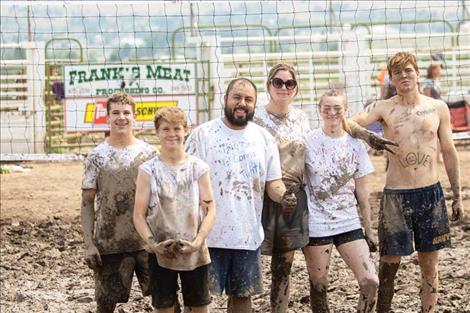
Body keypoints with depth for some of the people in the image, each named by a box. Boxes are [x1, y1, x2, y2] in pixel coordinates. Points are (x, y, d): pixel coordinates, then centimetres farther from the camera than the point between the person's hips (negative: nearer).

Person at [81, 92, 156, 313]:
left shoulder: (148, 153, 4)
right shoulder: (97, 156, -1)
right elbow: (87, 202, 0)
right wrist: (89, 244, -8)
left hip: (147, 242, 2)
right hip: (109, 244, -1)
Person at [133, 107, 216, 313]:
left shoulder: (198, 168, 1)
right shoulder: (148, 170, -2)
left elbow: (210, 211, -1)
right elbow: (139, 215, -2)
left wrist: (198, 242, -15)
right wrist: (152, 243, -17)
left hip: (195, 253, 1)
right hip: (160, 254, -1)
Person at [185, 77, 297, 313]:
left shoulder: (264, 138, 7)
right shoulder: (203, 134, -4)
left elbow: (273, 181, 10)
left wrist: (283, 196, -14)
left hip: (248, 234, 4)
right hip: (209, 233, -4)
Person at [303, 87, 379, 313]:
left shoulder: (356, 144, 4)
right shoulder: (308, 142, -3)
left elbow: (361, 191, 9)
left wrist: (368, 230, 9)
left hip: (349, 223, 2)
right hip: (316, 224, -2)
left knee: (371, 282, -9)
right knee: (319, 286, 4)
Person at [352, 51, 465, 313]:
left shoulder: (438, 108, 4)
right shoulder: (385, 109, -1)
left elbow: (449, 153, 9)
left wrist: (457, 196, 10)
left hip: (431, 193, 2)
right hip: (396, 195, -2)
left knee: (430, 264, 8)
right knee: (390, 262, 4)